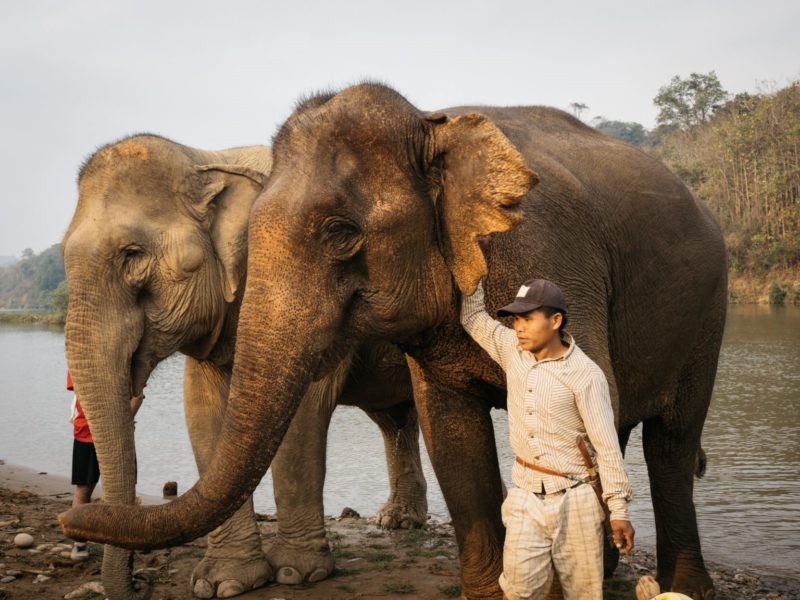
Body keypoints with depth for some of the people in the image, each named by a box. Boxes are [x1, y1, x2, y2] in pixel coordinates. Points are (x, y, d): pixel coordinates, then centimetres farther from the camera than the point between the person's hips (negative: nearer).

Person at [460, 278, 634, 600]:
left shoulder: (585, 374, -13)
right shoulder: (512, 350, 2)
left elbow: (607, 445, -11)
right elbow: (473, 318, 14)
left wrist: (619, 510, -12)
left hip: (574, 498, -3)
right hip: (525, 494, 4)